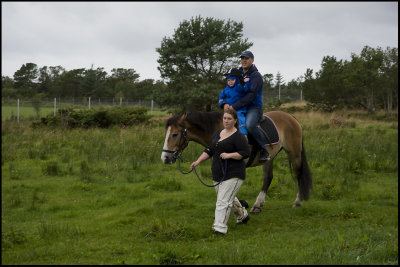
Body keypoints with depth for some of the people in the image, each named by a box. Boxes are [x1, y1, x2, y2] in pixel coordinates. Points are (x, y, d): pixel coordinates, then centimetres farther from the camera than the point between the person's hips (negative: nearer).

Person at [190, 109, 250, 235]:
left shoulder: (238, 136, -11)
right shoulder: (218, 133, 12)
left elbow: (246, 153, -16)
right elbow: (209, 150, 16)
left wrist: (229, 155, -24)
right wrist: (198, 161, 6)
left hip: (233, 175, -8)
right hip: (218, 175, 8)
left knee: (223, 201, -13)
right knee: (229, 198, 23)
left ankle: (220, 228, -11)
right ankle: (243, 215, 45)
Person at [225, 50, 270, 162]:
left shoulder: (256, 76, -8)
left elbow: (251, 95, -18)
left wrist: (234, 106, -23)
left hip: (254, 107, -8)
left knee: (249, 125, -35)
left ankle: (264, 151, -18)